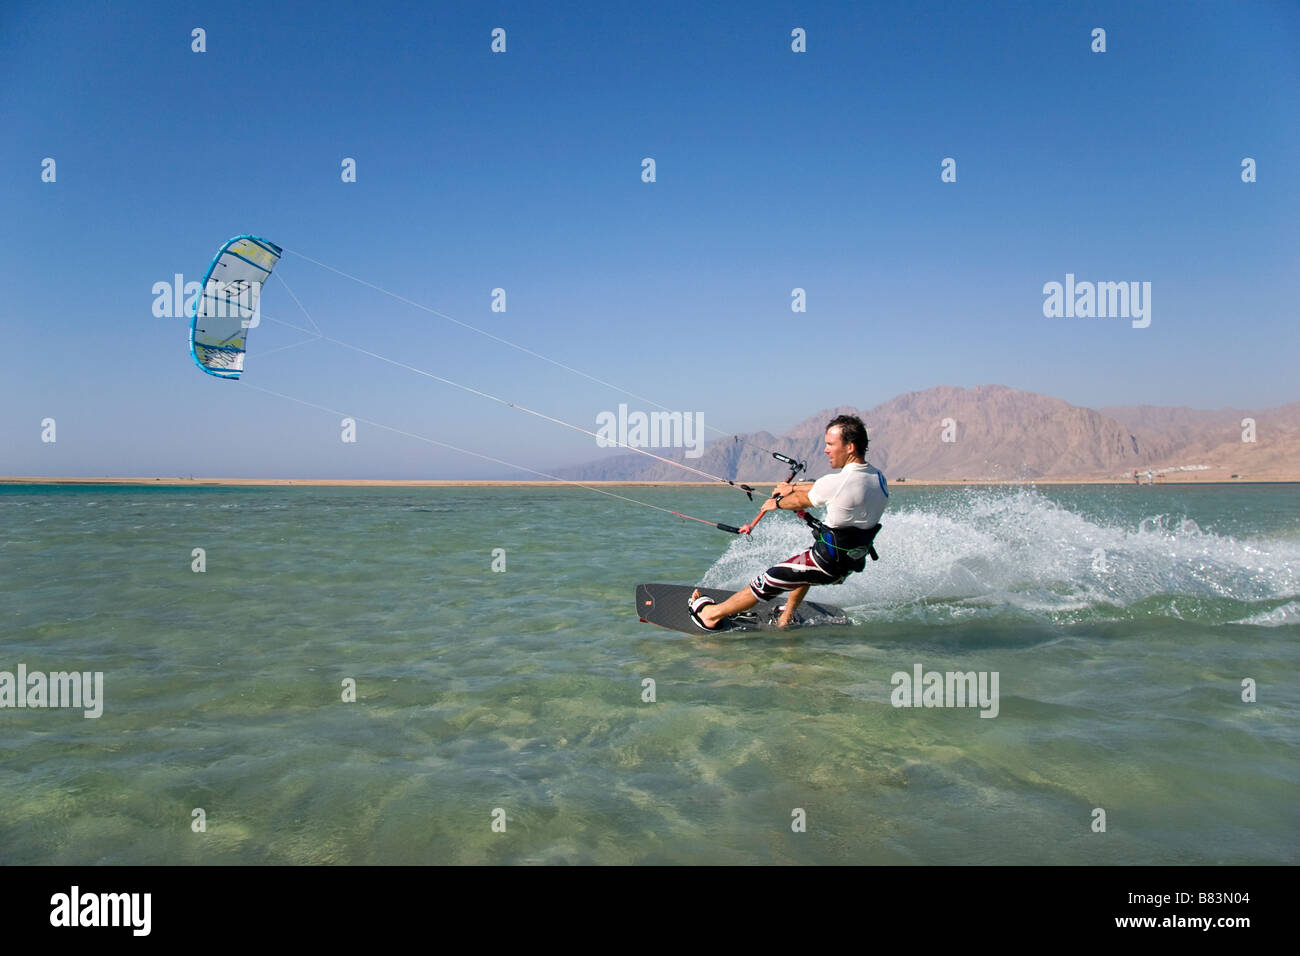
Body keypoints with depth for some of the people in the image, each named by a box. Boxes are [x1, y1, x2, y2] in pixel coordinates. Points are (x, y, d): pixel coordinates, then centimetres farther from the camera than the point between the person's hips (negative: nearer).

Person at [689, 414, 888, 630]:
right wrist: (793, 488, 24)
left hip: (828, 562, -8)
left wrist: (777, 503, 17)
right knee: (804, 567, 36)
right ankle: (787, 617, 46)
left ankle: (711, 614, 23)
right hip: (855, 563, 8)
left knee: (767, 581, 8)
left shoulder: (835, 483, -25)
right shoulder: (880, 478, -3)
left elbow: (800, 501, -5)